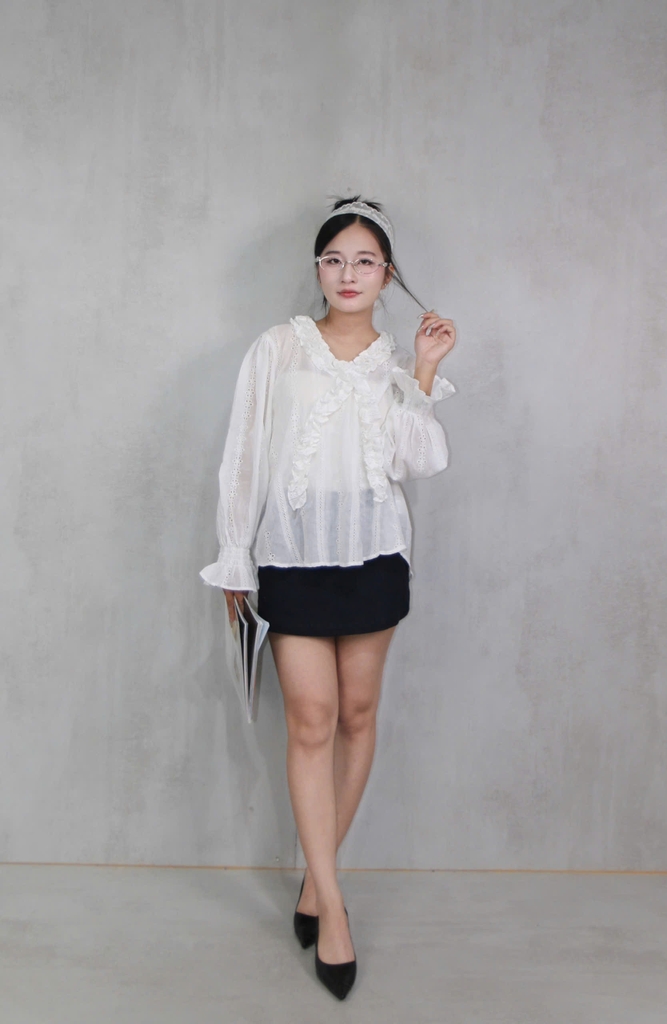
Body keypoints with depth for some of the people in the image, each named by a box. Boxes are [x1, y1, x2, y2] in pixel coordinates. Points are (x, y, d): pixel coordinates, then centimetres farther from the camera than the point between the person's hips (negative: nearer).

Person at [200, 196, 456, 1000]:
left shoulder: (398, 362, 8)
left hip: (373, 554, 2)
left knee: (357, 712, 7)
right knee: (311, 720, -4)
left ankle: (317, 877, 24)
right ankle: (331, 903, 5)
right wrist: (234, 563, 2)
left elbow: (422, 462, -5)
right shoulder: (278, 350, 3)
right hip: (293, 553, -2)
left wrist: (424, 374, -9)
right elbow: (243, 457, 3)